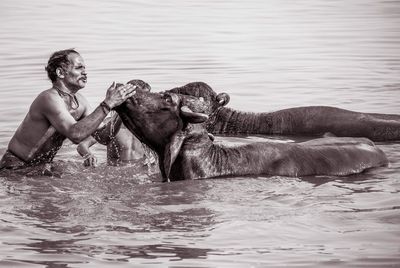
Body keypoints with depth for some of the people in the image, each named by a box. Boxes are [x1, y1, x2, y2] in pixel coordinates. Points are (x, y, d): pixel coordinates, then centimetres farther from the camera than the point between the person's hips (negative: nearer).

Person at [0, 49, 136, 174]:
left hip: (43, 167, 8)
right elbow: (75, 135, -38)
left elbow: (102, 136, 5)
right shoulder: (49, 98, -24)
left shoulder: (79, 101, 3)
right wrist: (107, 104, -37)